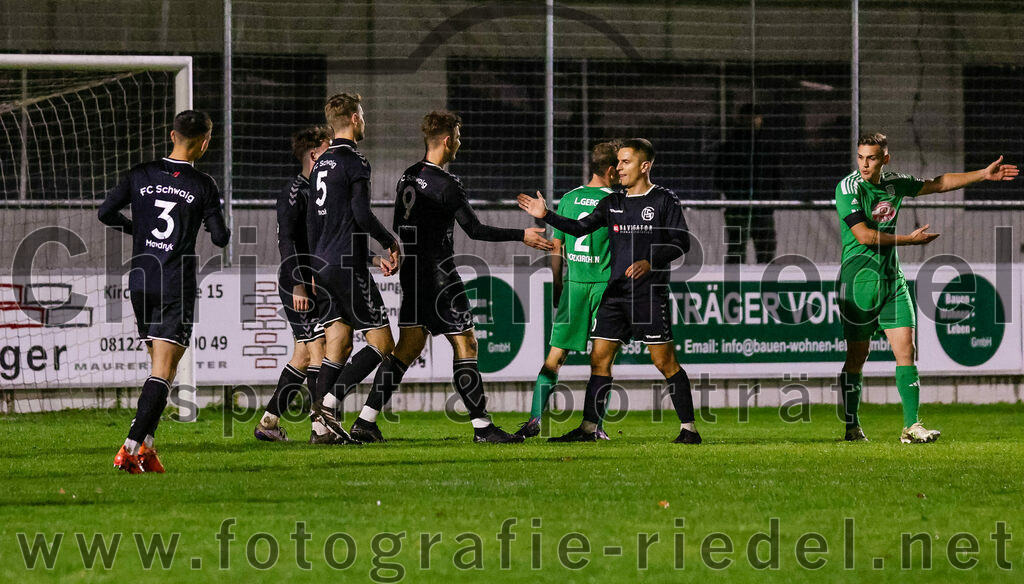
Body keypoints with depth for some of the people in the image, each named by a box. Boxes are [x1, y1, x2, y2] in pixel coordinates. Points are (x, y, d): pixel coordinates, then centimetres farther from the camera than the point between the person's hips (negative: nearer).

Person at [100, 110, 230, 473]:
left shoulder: (141, 176, 4)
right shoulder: (203, 186, -5)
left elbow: (106, 213, 2)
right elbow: (220, 238, -3)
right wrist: (217, 224, 20)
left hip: (140, 281, 4)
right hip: (177, 287, -4)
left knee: (160, 363, 19)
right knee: (163, 371, -6)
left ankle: (145, 444, 12)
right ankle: (132, 449, -19)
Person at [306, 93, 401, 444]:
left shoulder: (321, 164, 15)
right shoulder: (354, 162, -11)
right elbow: (362, 214, -20)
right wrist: (391, 243, -5)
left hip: (323, 266, 8)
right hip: (349, 266, -8)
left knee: (338, 345, 9)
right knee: (381, 343, -3)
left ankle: (321, 425, 2)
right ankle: (329, 402, -15)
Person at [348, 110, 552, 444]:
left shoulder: (408, 178, 10)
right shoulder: (445, 184, -15)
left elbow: (399, 228, 16)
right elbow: (475, 229, -15)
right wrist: (521, 236, -8)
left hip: (412, 274, 8)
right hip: (438, 275, -8)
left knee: (409, 346, 10)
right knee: (465, 343, -3)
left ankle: (366, 420, 5)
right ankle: (481, 426, -3)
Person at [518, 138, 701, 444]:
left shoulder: (664, 200, -3)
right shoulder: (613, 202, 14)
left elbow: (681, 242, -7)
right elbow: (582, 228, 12)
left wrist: (650, 262, -21)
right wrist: (546, 216, 3)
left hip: (650, 293, -6)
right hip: (616, 292, 6)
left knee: (664, 361, -7)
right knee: (599, 358, 3)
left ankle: (688, 428, -1)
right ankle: (588, 427, 9)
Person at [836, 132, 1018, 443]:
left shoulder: (894, 183, 7)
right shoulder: (848, 188, -11)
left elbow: (937, 183, 22)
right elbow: (863, 235, -19)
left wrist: (984, 174, 21)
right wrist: (910, 239, -12)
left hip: (893, 280, 5)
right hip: (859, 280, -5)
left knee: (906, 352, -3)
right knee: (857, 356, 1)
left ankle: (911, 426, -2)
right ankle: (852, 427, 12)